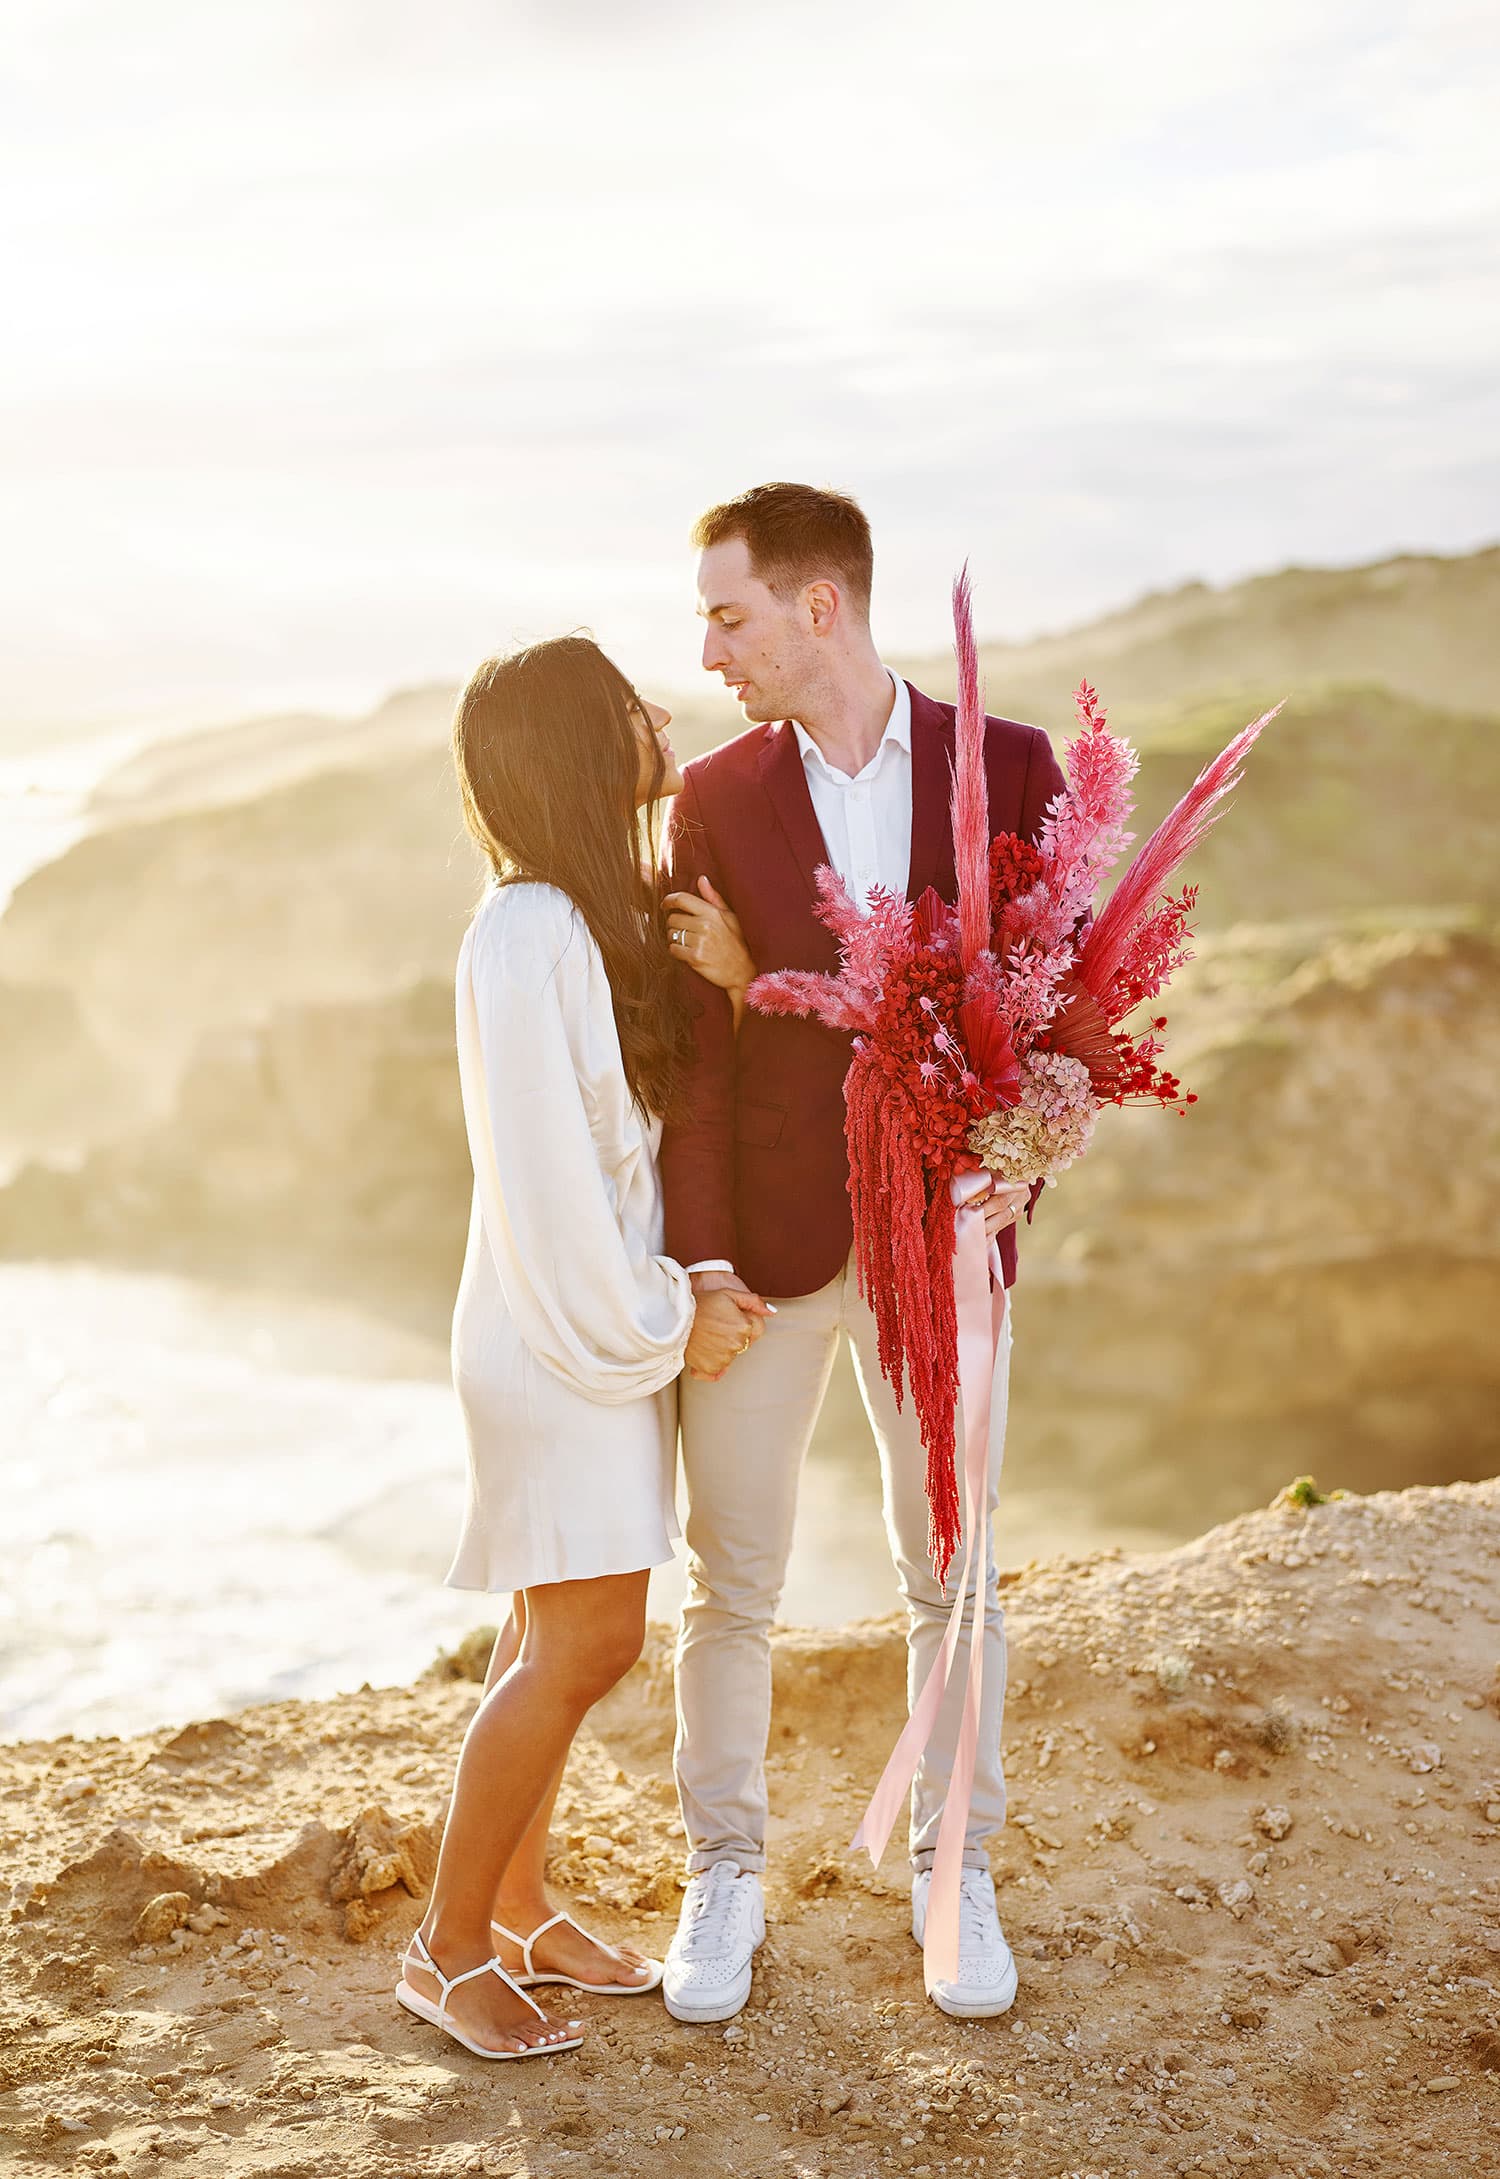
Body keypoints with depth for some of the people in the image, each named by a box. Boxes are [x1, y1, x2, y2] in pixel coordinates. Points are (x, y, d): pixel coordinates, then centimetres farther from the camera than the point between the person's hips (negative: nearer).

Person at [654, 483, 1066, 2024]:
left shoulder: (1008, 768, -1)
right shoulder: (713, 798, 0)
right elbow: (697, 1050, -3)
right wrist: (698, 1259, -10)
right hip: (765, 1244, 0)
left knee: (952, 1578, 11)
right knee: (730, 1582, 8)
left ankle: (953, 1875, 30)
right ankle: (724, 1879, 27)